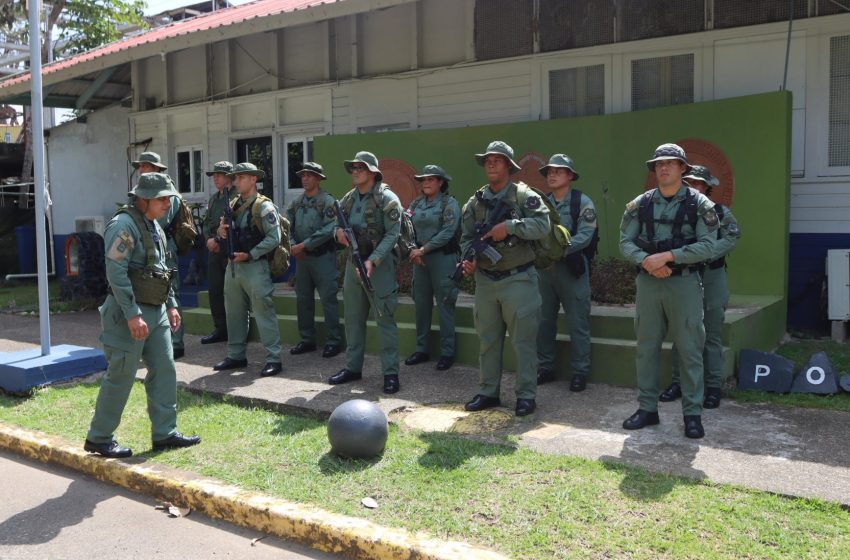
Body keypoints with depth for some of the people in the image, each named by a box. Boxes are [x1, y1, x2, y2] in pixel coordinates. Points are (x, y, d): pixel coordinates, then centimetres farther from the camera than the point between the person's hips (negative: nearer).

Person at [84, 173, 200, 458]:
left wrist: (171, 305, 18)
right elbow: (116, 272, -22)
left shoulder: (155, 226, 14)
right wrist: (133, 314, -24)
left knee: (164, 370, 8)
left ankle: (164, 433, 16)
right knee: (121, 376, -2)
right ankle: (99, 438, 11)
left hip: (156, 311, 9)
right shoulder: (124, 225, -15)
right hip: (130, 311, -9)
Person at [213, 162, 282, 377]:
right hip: (233, 265, 8)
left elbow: (274, 238, -16)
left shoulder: (264, 206, -9)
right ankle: (236, 356, 24)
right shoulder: (233, 205, 14)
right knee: (234, 313, 13)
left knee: (264, 312, -6)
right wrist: (222, 232, -2)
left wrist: (250, 255, -18)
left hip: (254, 267, -8)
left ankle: (273, 359, -3)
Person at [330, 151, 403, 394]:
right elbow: (336, 222, 19)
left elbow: (393, 233, -15)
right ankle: (353, 367, 23)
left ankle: (391, 373, 0)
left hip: (380, 263, -7)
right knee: (353, 317, 12)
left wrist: (372, 260, -23)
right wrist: (338, 231, -7)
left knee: (384, 319, -5)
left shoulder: (386, 198, -10)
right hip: (354, 261, 7)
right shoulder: (349, 198, 11)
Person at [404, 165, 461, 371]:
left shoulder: (449, 203, -5)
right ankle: (422, 349, 20)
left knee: (444, 305, -2)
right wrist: (412, 250, -9)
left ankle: (447, 352, 5)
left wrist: (423, 249, -15)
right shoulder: (416, 204, 11)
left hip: (443, 258, -6)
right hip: (420, 258, 6)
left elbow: (447, 232, -15)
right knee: (421, 304, 10)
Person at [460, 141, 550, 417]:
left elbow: (542, 224, -17)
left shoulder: (525, 196, -4)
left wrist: (509, 226, -24)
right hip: (485, 280, 5)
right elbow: (466, 237, 7)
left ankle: (526, 395, 10)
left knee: (523, 340, 0)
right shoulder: (475, 202, 10)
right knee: (488, 339, 12)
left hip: (518, 280, -5)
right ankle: (489, 392, 23)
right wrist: (469, 258, -11)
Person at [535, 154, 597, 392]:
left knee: (578, 323, 1)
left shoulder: (582, 202, -3)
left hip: (572, 268, -5)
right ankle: (545, 368, 23)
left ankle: (580, 372, 11)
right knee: (544, 321, 11)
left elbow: (585, 236, -14)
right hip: (544, 267, 5)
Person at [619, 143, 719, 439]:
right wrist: (646, 261, -15)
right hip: (648, 282, 3)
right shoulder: (640, 203, 7)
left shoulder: (699, 204, -2)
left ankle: (692, 414, 11)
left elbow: (707, 247, -10)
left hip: (684, 282, -3)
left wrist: (667, 256, -18)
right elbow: (625, 241, 3)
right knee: (646, 348, 8)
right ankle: (647, 408, 19)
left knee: (689, 351, 1)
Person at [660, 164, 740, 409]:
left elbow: (730, 239, -12)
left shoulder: (720, 212, 2)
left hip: (711, 278, -2)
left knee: (712, 336, 3)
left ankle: (713, 387, 11)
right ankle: (678, 382, 18)